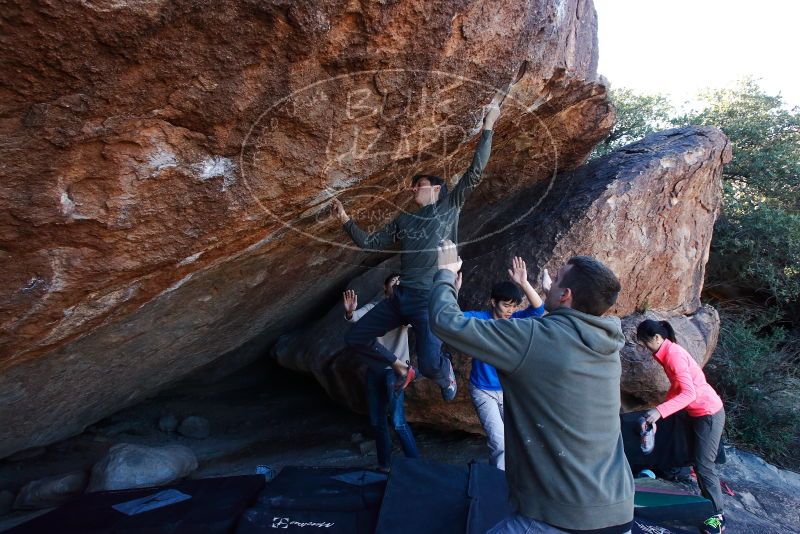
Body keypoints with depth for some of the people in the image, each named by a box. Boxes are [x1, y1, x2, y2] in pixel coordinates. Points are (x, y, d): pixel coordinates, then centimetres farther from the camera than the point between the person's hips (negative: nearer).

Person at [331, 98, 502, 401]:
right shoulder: (403, 221, 22)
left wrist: (488, 126, 0)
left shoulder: (450, 206, 9)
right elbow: (369, 243, 21)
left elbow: (475, 171, 1)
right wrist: (345, 220, 12)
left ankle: (446, 373, 18)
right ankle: (401, 367, 26)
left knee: (430, 366, -22)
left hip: (432, 299, -6)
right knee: (355, 338, 5)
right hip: (401, 297, 6)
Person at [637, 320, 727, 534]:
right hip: (698, 412, 9)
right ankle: (707, 500, 32)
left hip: (709, 413, -9)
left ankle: (717, 516, 8)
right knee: (698, 461, 18)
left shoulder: (673, 355, -26)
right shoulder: (668, 352, 3)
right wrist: (663, 405, 5)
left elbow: (689, 393, -32)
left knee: (704, 465, -3)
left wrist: (660, 411, -37)